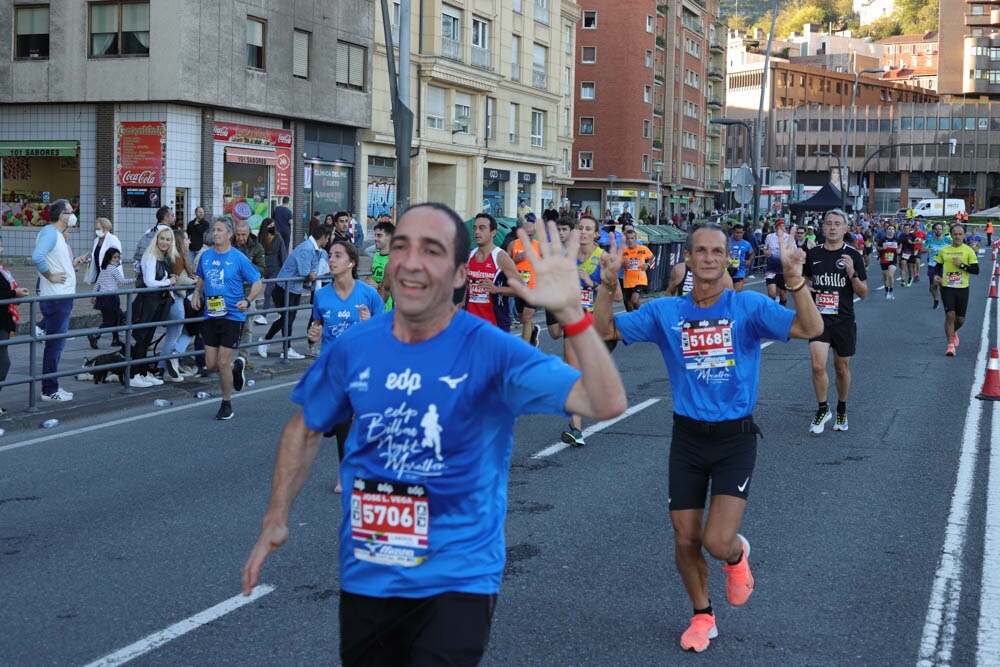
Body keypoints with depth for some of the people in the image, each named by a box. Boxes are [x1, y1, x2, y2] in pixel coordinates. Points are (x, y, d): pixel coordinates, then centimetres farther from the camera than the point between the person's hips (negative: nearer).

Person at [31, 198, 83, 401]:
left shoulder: (57, 234, 17)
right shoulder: (49, 232, -14)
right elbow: (37, 257, -31)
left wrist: (72, 264, 11)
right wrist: (50, 276, -21)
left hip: (63, 297, 10)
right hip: (56, 299, -10)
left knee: (56, 344, 15)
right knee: (54, 344, -4)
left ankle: (52, 387, 22)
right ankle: (49, 390, 1)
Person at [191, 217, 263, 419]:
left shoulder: (239, 258, -9)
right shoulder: (206, 256, 6)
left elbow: (257, 284, -4)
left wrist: (247, 301, -21)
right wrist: (197, 293, 4)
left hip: (232, 316, -5)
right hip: (210, 316, 5)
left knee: (222, 363, -6)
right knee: (211, 364, 5)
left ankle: (226, 404, 13)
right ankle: (236, 366, 38)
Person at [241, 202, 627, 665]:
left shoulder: (492, 351, -17)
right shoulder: (354, 348, -5)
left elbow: (607, 404, -27)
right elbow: (305, 429, 13)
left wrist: (571, 312, -39)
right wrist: (276, 520, 7)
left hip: (458, 579, -4)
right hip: (364, 577, 5)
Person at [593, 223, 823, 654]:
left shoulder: (749, 306, -7)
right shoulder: (665, 312, 0)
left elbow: (810, 328, -18)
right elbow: (605, 330, -1)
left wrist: (795, 278, -31)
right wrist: (607, 284, -16)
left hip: (735, 437, -2)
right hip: (688, 436, 3)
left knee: (718, 543, -12)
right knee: (685, 540, 7)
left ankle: (737, 556, 27)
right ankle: (702, 616, 33)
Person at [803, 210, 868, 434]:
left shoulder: (853, 255, -4)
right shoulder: (813, 253, 3)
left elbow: (864, 294, -4)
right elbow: (806, 279, 21)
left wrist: (852, 273, -21)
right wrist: (805, 288, -2)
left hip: (844, 320, -1)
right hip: (819, 317, 1)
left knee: (842, 368, 11)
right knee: (818, 365, -13)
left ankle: (842, 410, 33)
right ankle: (822, 409, 9)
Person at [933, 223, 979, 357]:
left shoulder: (968, 251, -1)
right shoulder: (944, 251, 6)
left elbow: (976, 270, -5)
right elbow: (938, 265, 19)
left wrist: (962, 265, -17)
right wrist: (936, 275, -1)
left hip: (962, 288, 0)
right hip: (947, 287, 0)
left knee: (960, 319, 7)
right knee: (950, 315, -12)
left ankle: (953, 332, 42)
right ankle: (950, 345, -4)